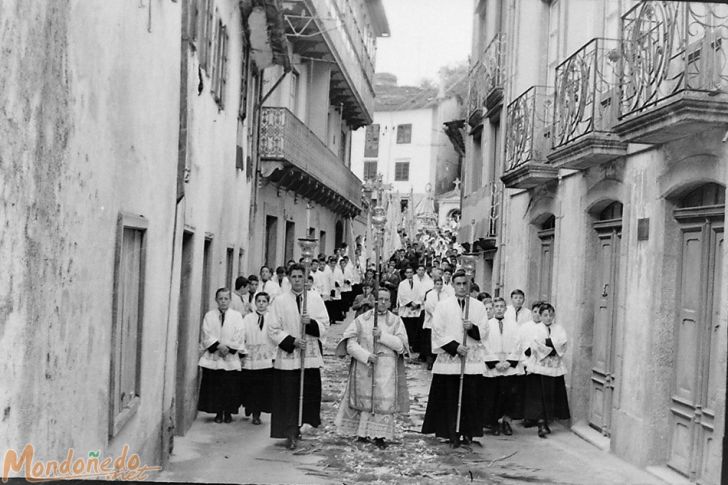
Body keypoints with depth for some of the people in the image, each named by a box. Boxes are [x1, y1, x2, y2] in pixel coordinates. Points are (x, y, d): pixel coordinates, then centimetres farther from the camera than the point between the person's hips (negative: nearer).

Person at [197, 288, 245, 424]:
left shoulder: (237, 316, 5)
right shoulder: (209, 316, 7)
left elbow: (238, 337, -1)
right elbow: (207, 336, -1)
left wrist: (228, 349, -12)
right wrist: (218, 346, -14)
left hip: (231, 358, 0)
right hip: (212, 358, 1)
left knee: (230, 387, 0)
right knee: (214, 387, 1)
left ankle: (228, 412, 12)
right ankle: (218, 413, 12)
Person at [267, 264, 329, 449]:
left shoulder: (315, 299, 6)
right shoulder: (280, 301, 1)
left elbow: (325, 325, 3)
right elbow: (273, 330, -2)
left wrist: (311, 322, -17)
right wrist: (292, 341, -13)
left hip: (311, 356, 2)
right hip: (287, 356, -2)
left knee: (309, 394, 7)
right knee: (288, 397, -3)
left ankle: (296, 426, 27)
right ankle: (291, 434, 4)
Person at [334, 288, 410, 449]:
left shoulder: (396, 321, 6)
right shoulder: (361, 320, 4)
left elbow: (401, 344, -5)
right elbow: (350, 344, -3)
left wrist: (383, 336, -17)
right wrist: (366, 355, -16)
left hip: (386, 370, 0)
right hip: (363, 368, 0)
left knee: (384, 400, -4)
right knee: (364, 398, 5)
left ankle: (380, 435, 4)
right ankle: (363, 433, 19)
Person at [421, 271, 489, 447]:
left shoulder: (478, 306, 8)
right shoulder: (443, 306, 3)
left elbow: (484, 332, 6)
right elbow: (437, 332, -2)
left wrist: (472, 327, -15)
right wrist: (454, 346, -12)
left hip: (472, 360, 1)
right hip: (449, 359, -1)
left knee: (471, 398, 1)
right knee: (451, 398, 0)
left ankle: (468, 433, 12)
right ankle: (453, 435, 8)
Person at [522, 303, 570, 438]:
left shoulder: (559, 329, 11)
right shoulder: (535, 328, 4)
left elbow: (562, 345, -2)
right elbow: (535, 346, -9)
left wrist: (548, 342, -10)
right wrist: (551, 350, -7)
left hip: (555, 367, 3)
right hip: (539, 366, -3)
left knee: (552, 396, 5)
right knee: (539, 396, -7)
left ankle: (546, 422, 17)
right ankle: (541, 425, -9)